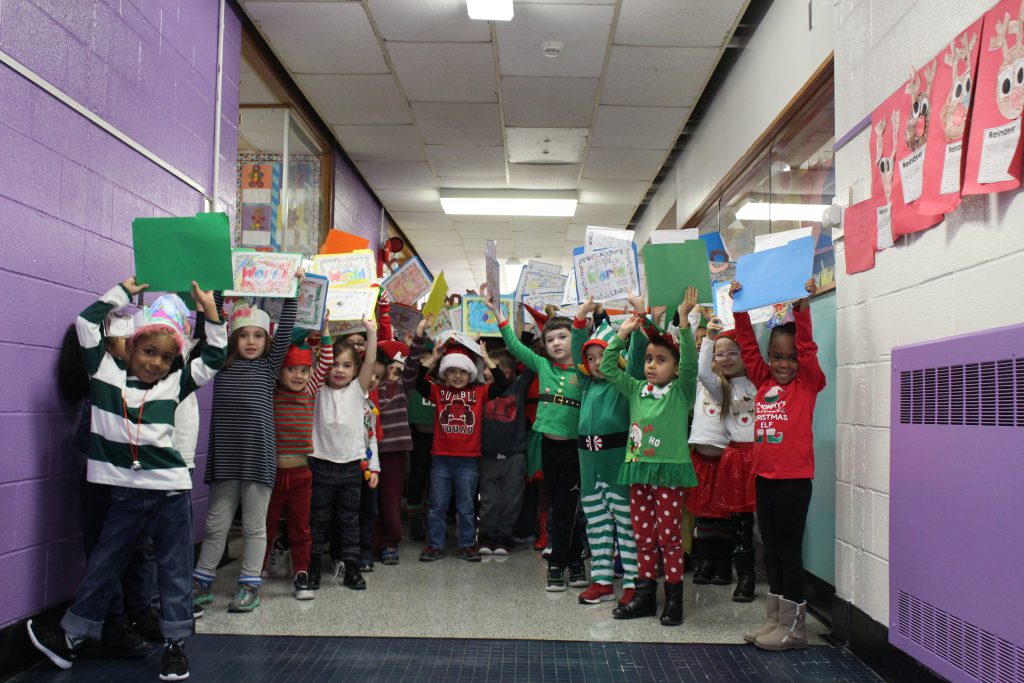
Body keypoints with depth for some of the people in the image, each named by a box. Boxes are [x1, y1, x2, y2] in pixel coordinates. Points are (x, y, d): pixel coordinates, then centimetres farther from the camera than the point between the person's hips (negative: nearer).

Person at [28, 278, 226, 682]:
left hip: (171, 492, 0)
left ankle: (175, 644, 19)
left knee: (174, 571, 8)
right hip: (126, 495, 0)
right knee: (102, 566, 13)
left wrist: (211, 314, 3)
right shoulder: (106, 372, 2)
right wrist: (124, 292, 9)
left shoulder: (173, 384, 3)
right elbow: (87, 323, 3)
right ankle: (70, 639, 28)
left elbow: (213, 360, 10)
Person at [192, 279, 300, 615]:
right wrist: (220, 290, 1)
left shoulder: (269, 364, 6)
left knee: (254, 525, 7)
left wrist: (292, 290, -5)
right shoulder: (222, 364, 8)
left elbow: (285, 330, -1)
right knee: (216, 523, 9)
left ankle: (250, 584, 18)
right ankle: (201, 584, 20)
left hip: (259, 457, -1)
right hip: (224, 457, 1)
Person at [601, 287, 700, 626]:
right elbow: (607, 367, 11)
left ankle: (674, 598, 12)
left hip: (668, 471, -5)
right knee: (643, 537, 11)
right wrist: (623, 333, 4)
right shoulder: (636, 390, 9)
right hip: (638, 470, 5)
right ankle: (645, 595, 20)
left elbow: (690, 363, -20)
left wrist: (683, 320, -27)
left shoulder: (680, 392, -4)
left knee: (669, 536, 1)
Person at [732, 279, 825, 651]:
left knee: (789, 551, 1)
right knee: (771, 551, 14)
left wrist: (802, 307, -23)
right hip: (764, 477, 6)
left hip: (794, 479, -6)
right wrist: (739, 307, 2)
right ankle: (775, 620, 25)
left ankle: (793, 627, 11)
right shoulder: (764, 381, 8)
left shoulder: (808, 383, -4)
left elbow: (807, 347, -16)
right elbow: (748, 345, 8)